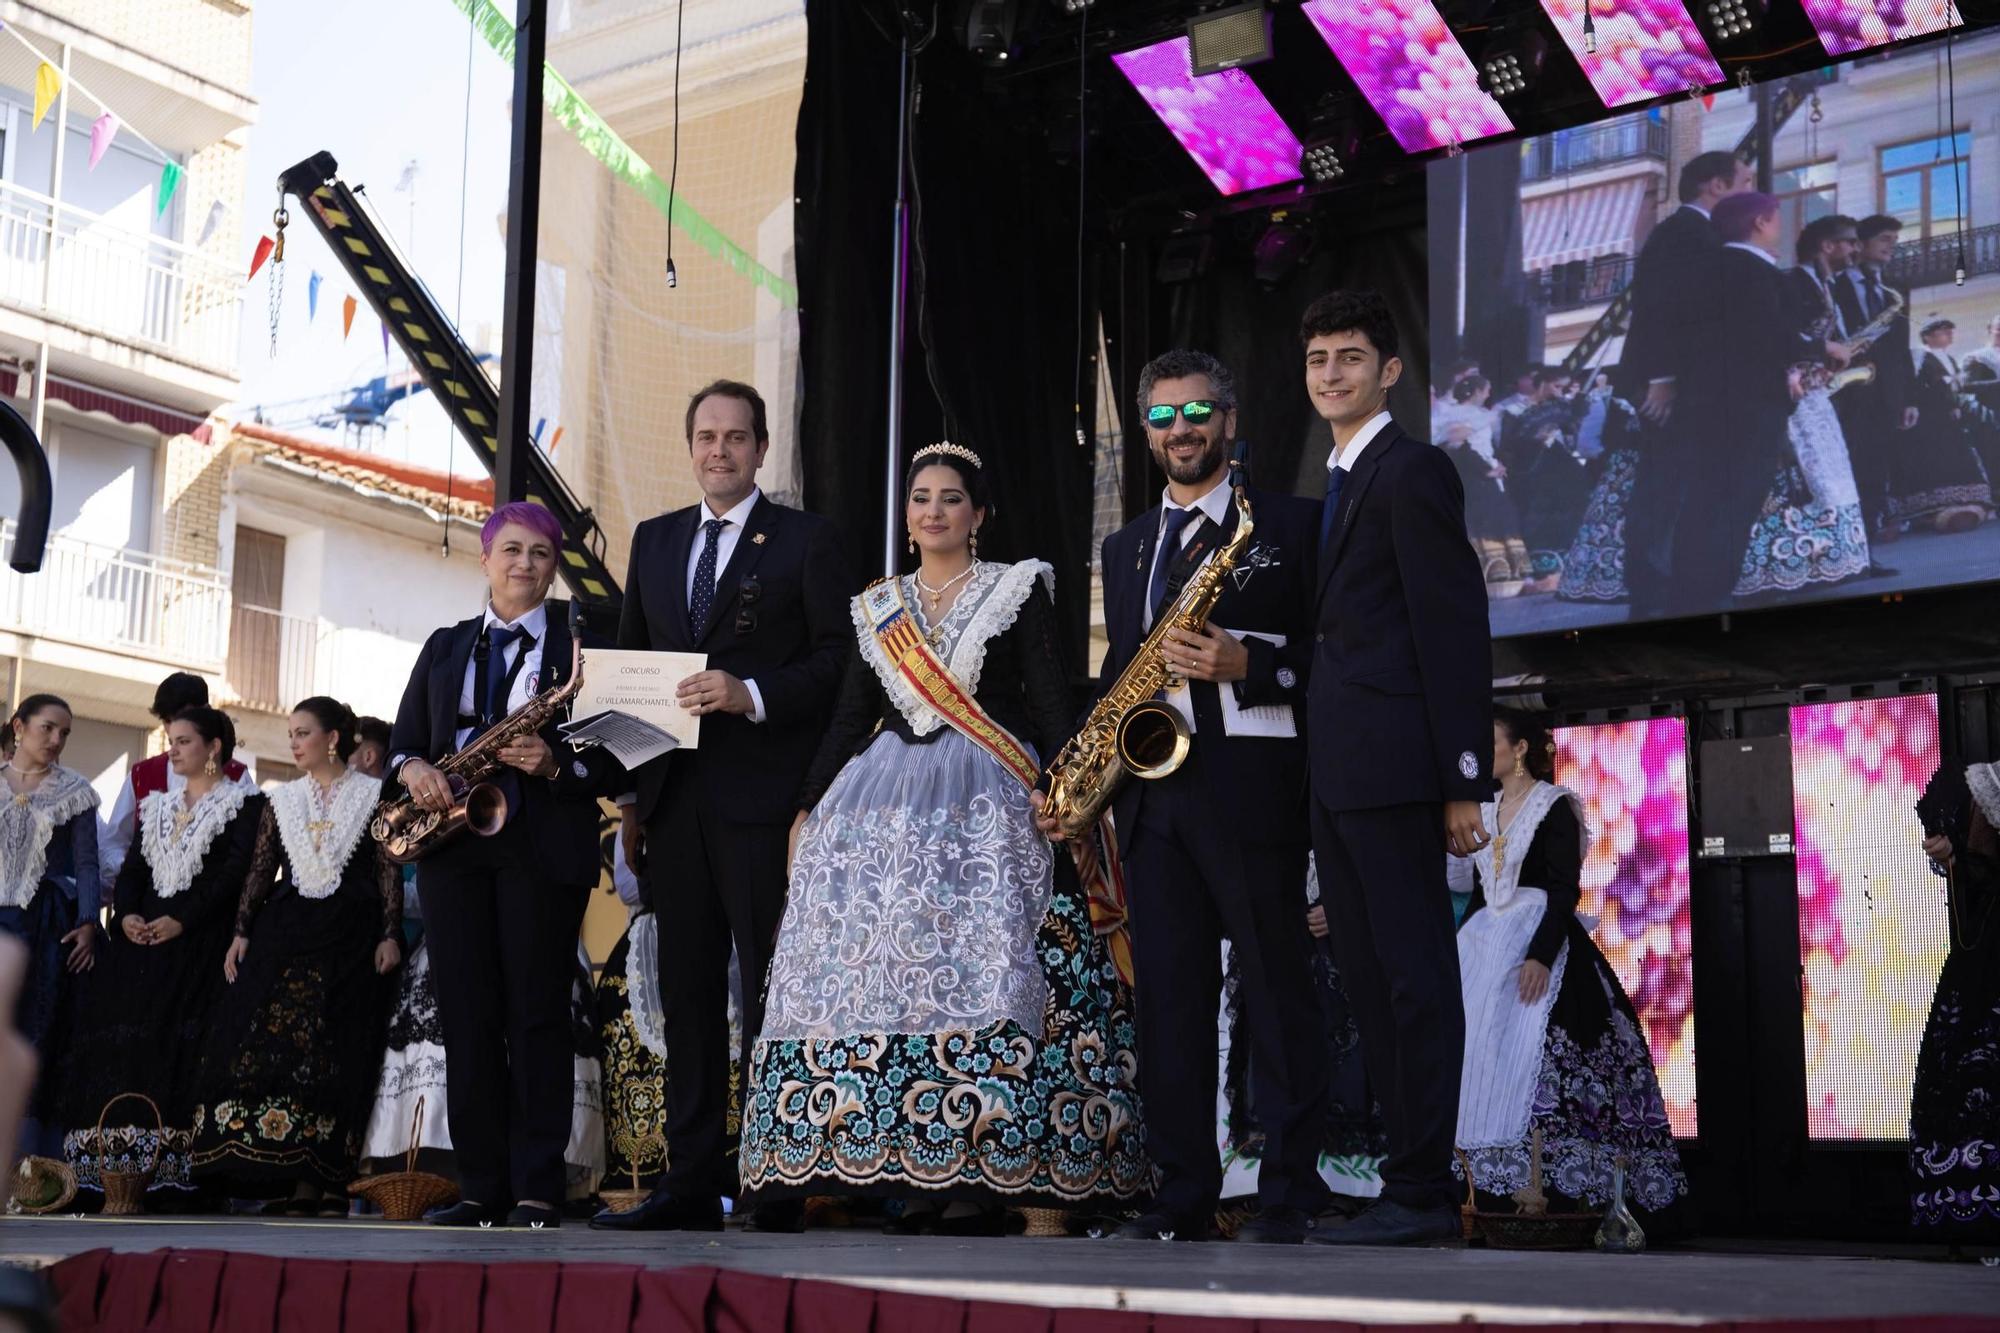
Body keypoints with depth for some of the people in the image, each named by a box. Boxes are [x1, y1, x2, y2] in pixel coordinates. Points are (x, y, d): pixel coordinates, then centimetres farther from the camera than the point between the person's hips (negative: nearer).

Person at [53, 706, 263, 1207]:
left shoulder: (244, 805, 3)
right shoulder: (156, 805, 22)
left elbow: (235, 873, -9)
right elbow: (132, 868, 15)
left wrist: (182, 920, -18)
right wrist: (126, 913, -6)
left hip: (200, 941, -6)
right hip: (142, 937, 6)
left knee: (181, 1044, -15)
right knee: (125, 1034, -6)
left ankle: (171, 1169, -17)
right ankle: (118, 1164, -6)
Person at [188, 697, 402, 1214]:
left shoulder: (374, 796, 5)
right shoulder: (282, 801, 16)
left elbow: (390, 871, 0)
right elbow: (260, 871, 14)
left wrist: (390, 934, -9)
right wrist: (242, 932, 4)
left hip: (351, 938, -4)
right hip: (284, 934, 4)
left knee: (339, 1051, -8)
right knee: (269, 1042, -8)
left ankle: (332, 1180, -7)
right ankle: (300, 1178, -8)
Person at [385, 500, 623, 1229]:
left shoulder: (583, 645, 6)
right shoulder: (445, 648, 18)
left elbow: (616, 761, 0)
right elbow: (403, 739, 18)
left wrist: (556, 765, -18)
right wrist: (412, 768, -5)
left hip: (543, 848, -4)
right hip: (453, 847, 4)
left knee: (536, 1013, -5)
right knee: (466, 1016, 2)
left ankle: (538, 1189, -1)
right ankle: (483, 1186, 8)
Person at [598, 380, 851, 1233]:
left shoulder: (806, 541, 3)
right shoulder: (654, 541, 18)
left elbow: (837, 659, -3)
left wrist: (752, 696, -18)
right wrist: (629, 793, 10)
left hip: (762, 800, -5)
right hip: (675, 800, 5)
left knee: (768, 990, -5)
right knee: (688, 992, 6)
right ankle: (693, 1183, 11)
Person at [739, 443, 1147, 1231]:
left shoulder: (1019, 590, 7)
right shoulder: (877, 607, 18)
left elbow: (1050, 701, 0)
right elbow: (850, 717, 18)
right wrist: (807, 807, 13)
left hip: (988, 808, -4)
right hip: (881, 807, 4)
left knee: (980, 968, -14)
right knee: (874, 968, -6)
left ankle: (980, 1177, -12)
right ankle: (909, 1177, -4)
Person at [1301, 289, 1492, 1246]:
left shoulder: (1412, 472, -6)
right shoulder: (1338, 485, 22)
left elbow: (1456, 631, -12)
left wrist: (1463, 782, -17)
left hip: (1392, 766, -10)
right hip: (1337, 774, 10)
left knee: (1415, 978, -5)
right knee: (1368, 981, 10)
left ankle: (1421, 1193, -1)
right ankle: (1408, 1188, 16)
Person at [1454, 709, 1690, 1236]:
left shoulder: (1554, 805, -4)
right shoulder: (1487, 811, 18)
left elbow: (1565, 890, -13)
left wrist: (1540, 954, -25)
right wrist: (1456, 951, 13)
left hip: (1538, 945, -7)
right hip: (1488, 947, 7)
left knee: (1529, 1061, -18)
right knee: (1478, 1060, -4)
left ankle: (1534, 1193, -20)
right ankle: (1490, 1194, -5)